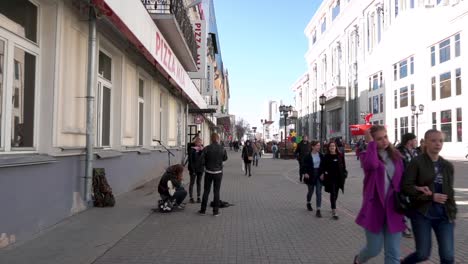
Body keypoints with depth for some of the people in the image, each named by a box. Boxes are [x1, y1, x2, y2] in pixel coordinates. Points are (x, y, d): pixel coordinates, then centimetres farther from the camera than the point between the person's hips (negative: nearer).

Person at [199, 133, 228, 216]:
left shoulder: (207, 148, -12)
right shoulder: (222, 148, -9)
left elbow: (202, 160, -7)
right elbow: (225, 158, 6)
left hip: (208, 172, 0)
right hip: (218, 172, 0)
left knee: (206, 191, 10)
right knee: (216, 192, 7)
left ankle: (203, 210, 16)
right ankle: (216, 211, 11)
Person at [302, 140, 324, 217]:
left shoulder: (321, 155, -1)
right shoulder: (308, 156, -11)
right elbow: (305, 166, -9)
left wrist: (323, 173, -6)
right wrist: (305, 173, -25)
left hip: (319, 175, 2)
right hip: (311, 176, -2)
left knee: (319, 192, -5)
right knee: (310, 191, 17)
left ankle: (318, 210, -3)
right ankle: (308, 203, 46)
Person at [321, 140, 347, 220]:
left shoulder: (340, 155, 3)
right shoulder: (326, 156, -3)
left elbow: (343, 165, 7)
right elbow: (323, 167, -2)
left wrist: (344, 174, 1)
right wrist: (323, 174, -12)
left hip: (339, 177, 3)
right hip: (330, 178, -3)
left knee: (336, 193, 15)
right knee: (333, 193, -7)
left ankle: (333, 207, 37)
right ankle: (334, 212, -7)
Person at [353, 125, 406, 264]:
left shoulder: (396, 155, 7)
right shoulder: (367, 155, -6)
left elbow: (402, 180, 11)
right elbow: (372, 164, -30)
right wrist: (371, 142, -20)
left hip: (393, 208, 4)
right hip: (375, 208, -3)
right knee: (374, 249, 6)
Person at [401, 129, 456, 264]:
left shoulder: (447, 165, 7)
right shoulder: (417, 162, -8)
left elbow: (449, 191, 9)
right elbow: (406, 186, -14)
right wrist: (431, 196, -18)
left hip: (444, 215, 4)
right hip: (422, 214, -4)